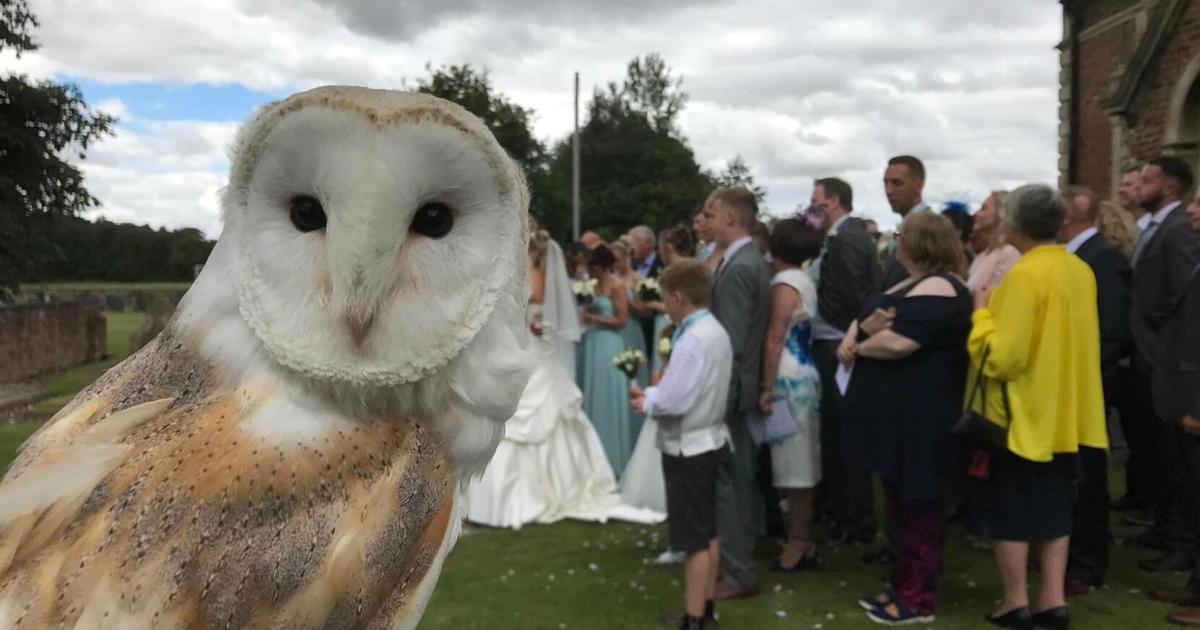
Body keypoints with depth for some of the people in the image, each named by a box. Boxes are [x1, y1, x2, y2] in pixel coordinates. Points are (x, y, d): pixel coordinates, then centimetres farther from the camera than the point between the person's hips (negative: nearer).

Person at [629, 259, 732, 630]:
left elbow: (674, 401, -26)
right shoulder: (716, 331, 6)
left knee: (695, 540, 0)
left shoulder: (693, 339, -24)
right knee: (708, 532, 18)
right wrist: (654, 395, 2)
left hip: (688, 449, -10)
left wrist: (646, 399, -8)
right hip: (709, 442, 10)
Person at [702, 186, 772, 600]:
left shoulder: (738, 268, -20)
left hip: (726, 388, -10)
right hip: (739, 384, 10)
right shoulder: (753, 261, 10)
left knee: (724, 479, -2)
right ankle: (739, 558, 31)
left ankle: (738, 574, 6)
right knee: (737, 477, 18)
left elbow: (731, 341, -24)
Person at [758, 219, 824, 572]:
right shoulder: (804, 281, 13)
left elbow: (775, 339, -18)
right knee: (799, 460, 13)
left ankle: (799, 542, 5)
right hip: (803, 375, 9)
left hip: (789, 379, -9)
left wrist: (767, 388, -19)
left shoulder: (784, 284, -14)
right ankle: (802, 537, 21)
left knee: (794, 462, -3)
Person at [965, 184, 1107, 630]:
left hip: (1020, 413, -8)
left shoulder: (1024, 275, -20)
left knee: (1007, 506, 5)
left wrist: (982, 312, -10)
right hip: (1063, 411, 8)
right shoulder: (1081, 271, 5)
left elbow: (1002, 357, -23)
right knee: (1052, 505, 15)